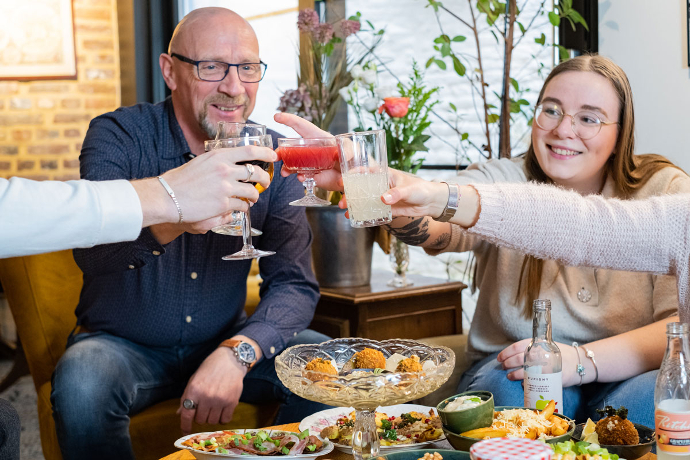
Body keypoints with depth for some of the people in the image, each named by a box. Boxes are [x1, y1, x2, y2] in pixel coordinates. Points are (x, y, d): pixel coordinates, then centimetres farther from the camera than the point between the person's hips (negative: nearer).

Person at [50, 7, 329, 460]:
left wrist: (237, 352, -29)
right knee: (82, 384, -34)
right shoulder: (118, 135, -13)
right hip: (122, 345, -2)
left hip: (223, 342, 3)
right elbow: (91, 253, -30)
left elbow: (294, 283, -8)